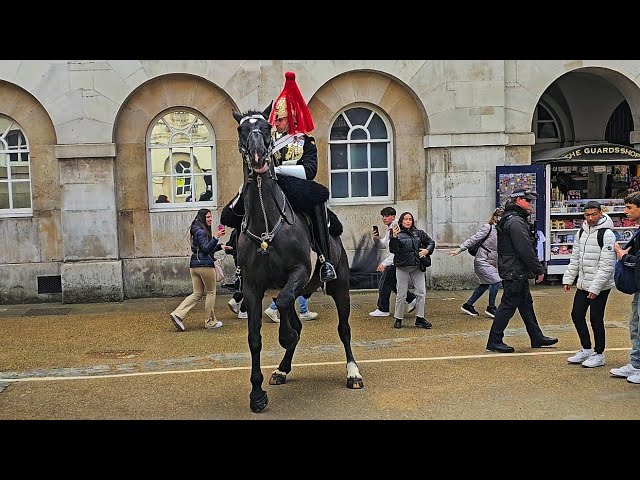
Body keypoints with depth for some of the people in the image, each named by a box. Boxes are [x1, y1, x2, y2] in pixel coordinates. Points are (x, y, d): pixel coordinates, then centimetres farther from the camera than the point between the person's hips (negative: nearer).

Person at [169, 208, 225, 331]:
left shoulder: (199, 230, 19)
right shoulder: (201, 231, -12)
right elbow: (206, 249, -18)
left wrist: (220, 246, 20)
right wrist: (216, 237, -25)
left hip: (194, 265, 9)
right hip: (205, 265, -9)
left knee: (197, 293, 11)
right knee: (211, 292, 4)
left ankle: (178, 314, -2)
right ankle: (210, 321, 12)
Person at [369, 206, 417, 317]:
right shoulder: (389, 229, 13)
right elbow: (385, 244, 23)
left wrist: (384, 263, -26)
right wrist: (377, 239, 2)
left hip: (395, 263, -10)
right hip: (392, 262, 10)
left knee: (384, 284, -4)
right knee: (393, 284, 17)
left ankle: (383, 310, 5)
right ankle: (412, 299, 26)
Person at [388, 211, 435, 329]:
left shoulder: (419, 233, 10)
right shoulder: (397, 234, -1)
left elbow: (431, 242, 20)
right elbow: (393, 250, -12)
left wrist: (427, 250, 1)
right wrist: (394, 237, -24)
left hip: (417, 267, 3)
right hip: (402, 267, -3)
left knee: (421, 292, 1)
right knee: (401, 294, 1)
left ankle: (420, 318, 11)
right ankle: (398, 319, 14)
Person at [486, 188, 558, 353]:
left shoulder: (514, 219, 18)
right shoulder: (515, 221, -18)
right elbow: (526, 250, -22)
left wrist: (536, 269, 17)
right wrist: (539, 270, -14)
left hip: (517, 273, 11)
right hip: (515, 273, -11)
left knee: (526, 304, 17)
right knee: (508, 306, -5)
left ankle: (537, 338, 28)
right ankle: (494, 341, 1)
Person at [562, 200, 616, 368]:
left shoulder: (607, 234, -14)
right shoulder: (582, 232, 9)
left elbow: (607, 265, -18)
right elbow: (575, 258, 16)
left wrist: (595, 288, -20)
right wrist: (568, 278, 9)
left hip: (600, 286, -8)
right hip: (582, 284, 8)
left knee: (596, 319, 0)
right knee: (577, 315, 11)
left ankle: (599, 354, 16)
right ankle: (586, 349, 27)